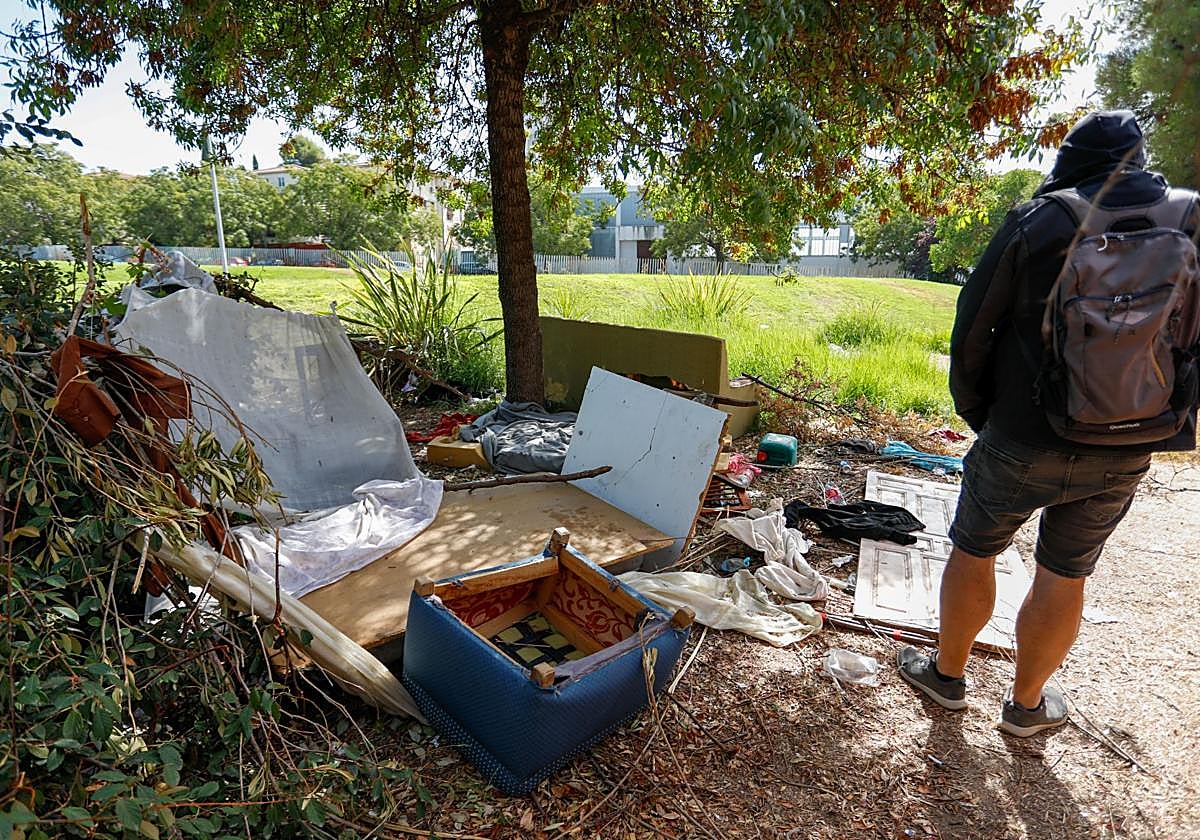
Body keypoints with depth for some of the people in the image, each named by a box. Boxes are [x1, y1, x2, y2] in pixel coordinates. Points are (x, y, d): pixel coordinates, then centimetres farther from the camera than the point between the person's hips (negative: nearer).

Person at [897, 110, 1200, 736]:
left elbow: (972, 333, -6)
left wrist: (976, 412, 6)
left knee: (973, 553, 14)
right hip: (1126, 455, 4)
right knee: (1064, 576, 15)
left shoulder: (1035, 223, -8)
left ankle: (947, 674, 32)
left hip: (1024, 441, -3)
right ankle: (1026, 705, 32)